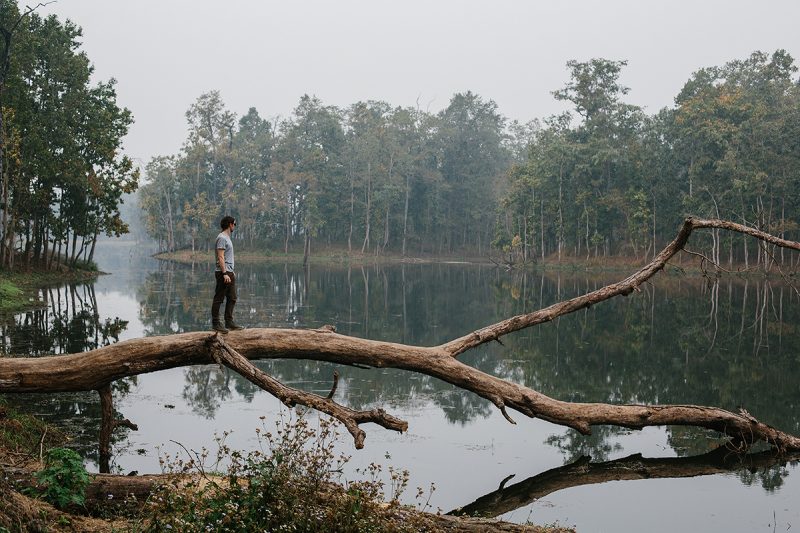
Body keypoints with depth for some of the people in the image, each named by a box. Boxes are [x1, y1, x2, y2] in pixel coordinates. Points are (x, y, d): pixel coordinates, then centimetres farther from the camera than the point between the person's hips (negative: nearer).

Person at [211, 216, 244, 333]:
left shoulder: (227, 238, 18)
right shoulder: (222, 238, -13)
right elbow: (220, 257, -19)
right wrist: (225, 273, -24)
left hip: (229, 272, 10)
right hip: (223, 273, -10)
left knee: (232, 298, 11)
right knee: (219, 299, -4)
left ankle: (229, 322, 15)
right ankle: (216, 323, -1)